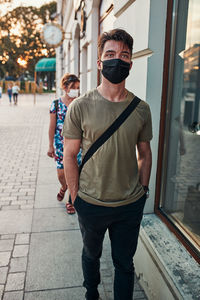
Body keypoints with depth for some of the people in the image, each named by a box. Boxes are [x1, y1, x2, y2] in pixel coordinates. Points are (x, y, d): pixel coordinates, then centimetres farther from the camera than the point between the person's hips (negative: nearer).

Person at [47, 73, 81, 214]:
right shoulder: (56, 104, -3)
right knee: (61, 173, 6)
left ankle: (71, 200, 21)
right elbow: (52, 127, 0)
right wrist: (51, 146, 0)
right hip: (60, 143, 0)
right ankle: (64, 186, 42)